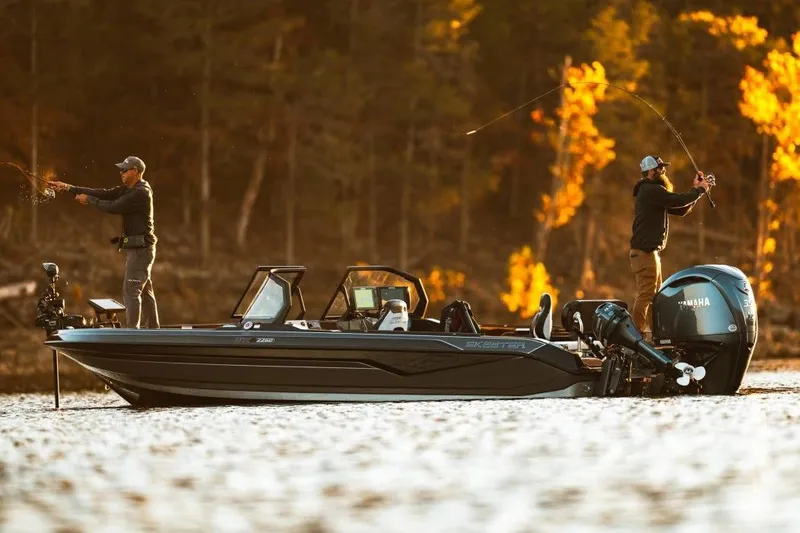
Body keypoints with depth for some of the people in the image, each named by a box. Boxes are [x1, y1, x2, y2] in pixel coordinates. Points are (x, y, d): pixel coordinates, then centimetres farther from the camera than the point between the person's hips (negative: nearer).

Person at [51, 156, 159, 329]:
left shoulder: (141, 193, -17)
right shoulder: (128, 190, 13)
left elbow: (113, 207, -19)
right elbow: (104, 194, 8)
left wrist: (88, 200, -6)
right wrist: (69, 188, 3)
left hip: (140, 249, -10)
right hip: (136, 248, 10)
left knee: (131, 291, -12)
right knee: (145, 292, 14)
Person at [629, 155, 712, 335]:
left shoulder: (652, 192, 22)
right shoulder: (650, 190, -11)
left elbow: (681, 210, 21)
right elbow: (677, 200, -19)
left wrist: (696, 189, 12)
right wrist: (700, 190, -5)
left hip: (651, 252, 11)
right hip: (645, 251, -11)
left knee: (655, 296, 14)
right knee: (645, 295, -13)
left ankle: (655, 334, 18)